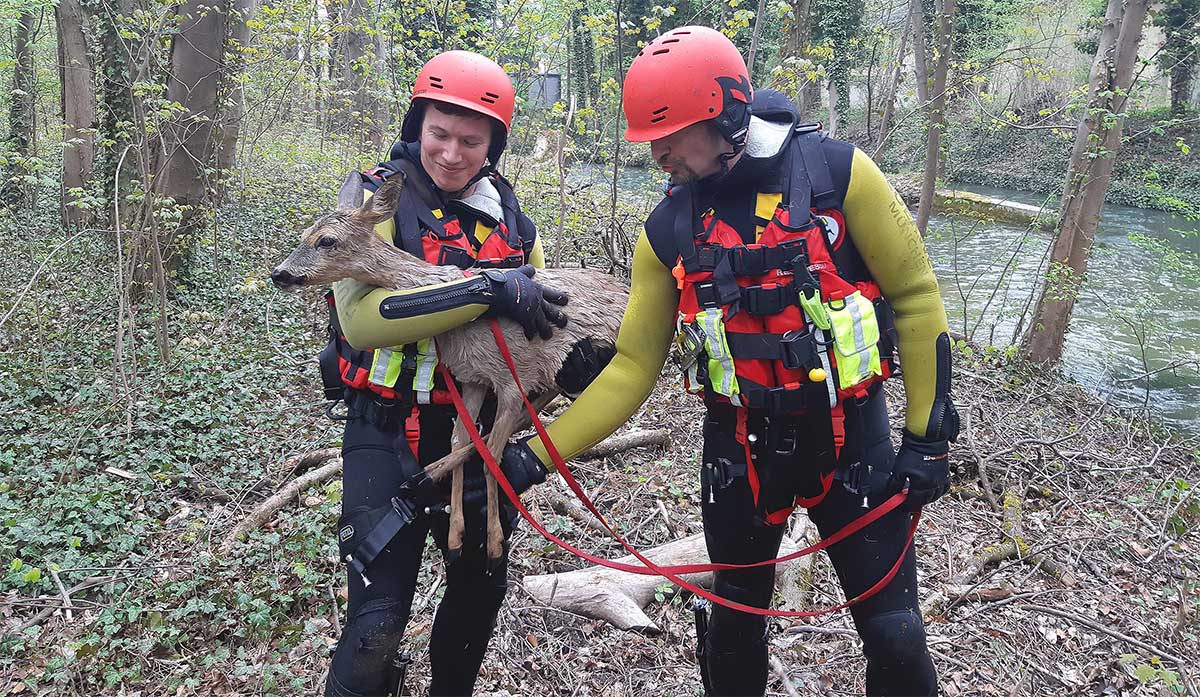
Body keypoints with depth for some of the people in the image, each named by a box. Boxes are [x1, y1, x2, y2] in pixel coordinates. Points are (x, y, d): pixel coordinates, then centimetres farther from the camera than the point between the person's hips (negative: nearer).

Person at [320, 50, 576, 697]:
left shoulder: (509, 215, 5)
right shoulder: (378, 198, -11)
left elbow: (535, 310, 17)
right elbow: (360, 317, -27)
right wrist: (486, 287, -33)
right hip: (391, 432, -6)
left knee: (482, 584, 21)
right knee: (378, 620, -9)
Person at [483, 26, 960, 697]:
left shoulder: (836, 170, -13)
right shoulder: (668, 230, -3)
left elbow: (915, 297, -6)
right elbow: (634, 366, -2)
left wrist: (927, 436, -6)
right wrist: (537, 455, -9)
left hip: (851, 437, -2)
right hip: (739, 447, 3)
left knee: (894, 633, 6)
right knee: (735, 619, 18)